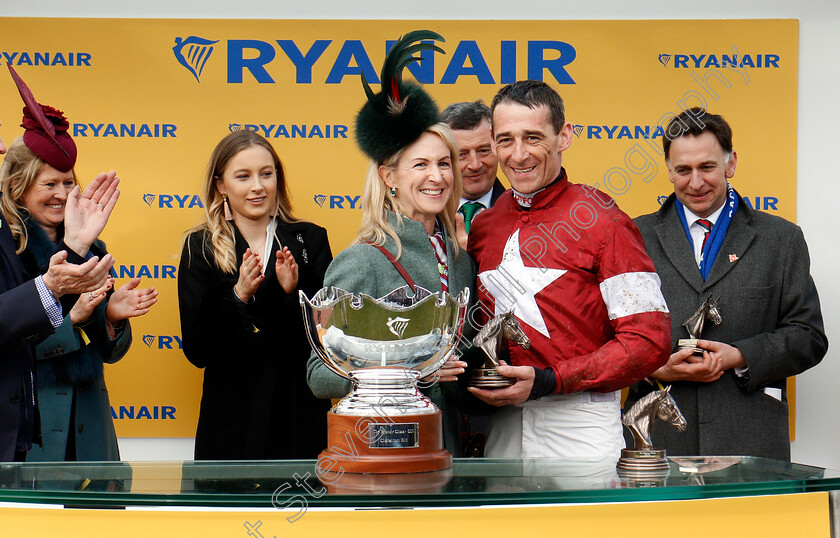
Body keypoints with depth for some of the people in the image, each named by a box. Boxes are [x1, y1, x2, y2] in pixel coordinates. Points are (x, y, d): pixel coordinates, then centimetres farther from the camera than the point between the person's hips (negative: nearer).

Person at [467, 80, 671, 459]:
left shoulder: (602, 222, -8)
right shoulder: (483, 226, 10)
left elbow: (649, 341, -12)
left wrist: (547, 381, -17)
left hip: (582, 428, -4)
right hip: (502, 427, 5)